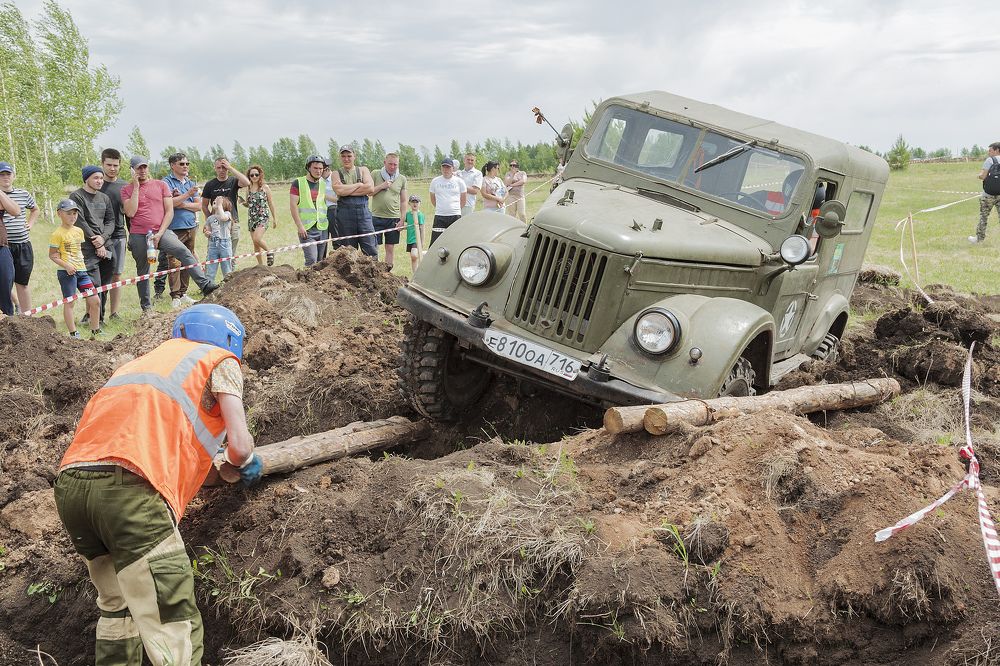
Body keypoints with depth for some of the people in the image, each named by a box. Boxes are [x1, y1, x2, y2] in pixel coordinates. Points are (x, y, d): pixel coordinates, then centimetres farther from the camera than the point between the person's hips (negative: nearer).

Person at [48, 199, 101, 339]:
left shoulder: (79, 231, 11)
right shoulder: (58, 234, -9)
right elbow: (52, 255, -9)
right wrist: (66, 266, -21)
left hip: (81, 270, 7)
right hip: (66, 271, -7)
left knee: (95, 301, 5)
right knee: (69, 302, -2)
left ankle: (95, 331, 16)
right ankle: (73, 334, 3)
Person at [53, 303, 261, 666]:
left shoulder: (150, 358, 34)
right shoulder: (221, 362, 16)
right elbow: (239, 444, 4)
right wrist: (243, 462, 27)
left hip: (68, 485, 8)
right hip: (129, 488, -7)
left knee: (117, 607, 25)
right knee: (176, 630, -5)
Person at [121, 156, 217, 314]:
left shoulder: (161, 185, 9)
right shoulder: (127, 190, 6)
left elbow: (169, 211, 3)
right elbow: (130, 212, -9)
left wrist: (160, 233, -8)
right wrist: (136, 186, -6)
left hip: (160, 232, 0)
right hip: (138, 236, 1)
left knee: (183, 251, -25)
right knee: (142, 271, 9)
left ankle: (205, 285, -34)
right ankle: (146, 306, 22)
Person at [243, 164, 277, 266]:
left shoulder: (265, 188, -2)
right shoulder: (248, 188, 9)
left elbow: (271, 204, 3)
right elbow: (248, 204, 18)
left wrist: (274, 218, 4)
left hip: (263, 217, -5)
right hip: (251, 218, 5)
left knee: (257, 239, -25)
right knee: (255, 244, 6)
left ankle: (269, 251, 1)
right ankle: (260, 264, 16)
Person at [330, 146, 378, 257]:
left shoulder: (363, 170, 14)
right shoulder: (336, 174, 11)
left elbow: (370, 188, -4)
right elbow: (339, 190, -10)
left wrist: (347, 191, -6)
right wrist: (359, 185, -3)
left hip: (363, 211, 0)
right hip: (344, 213, 0)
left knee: (371, 250, -5)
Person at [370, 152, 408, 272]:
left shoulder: (402, 179, 7)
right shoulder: (375, 175, 2)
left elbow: (403, 201, 10)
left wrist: (402, 220, 3)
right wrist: (381, 186, -12)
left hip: (394, 218, 2)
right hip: (376, 217, -2)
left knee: (390, 248, 5)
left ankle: (388, 271, 12)